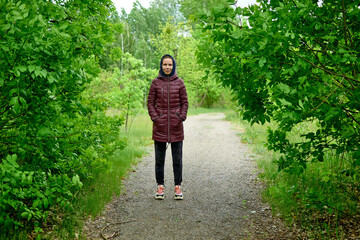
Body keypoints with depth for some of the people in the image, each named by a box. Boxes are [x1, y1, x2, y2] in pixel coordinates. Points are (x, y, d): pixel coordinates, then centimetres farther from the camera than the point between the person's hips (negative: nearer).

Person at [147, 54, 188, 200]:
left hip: (176, 125, 0)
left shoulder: (179, 83, 4)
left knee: (177, 158, 5)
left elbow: (185, 102, 7)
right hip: (160, 125, 0)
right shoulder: (155, 83, 3)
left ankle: (178, 186, 14)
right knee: (159, 158, 6)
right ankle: (160, 186, 16)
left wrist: (182, 117, -5)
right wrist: (154, 117, -7)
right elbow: (150, 102, 4)